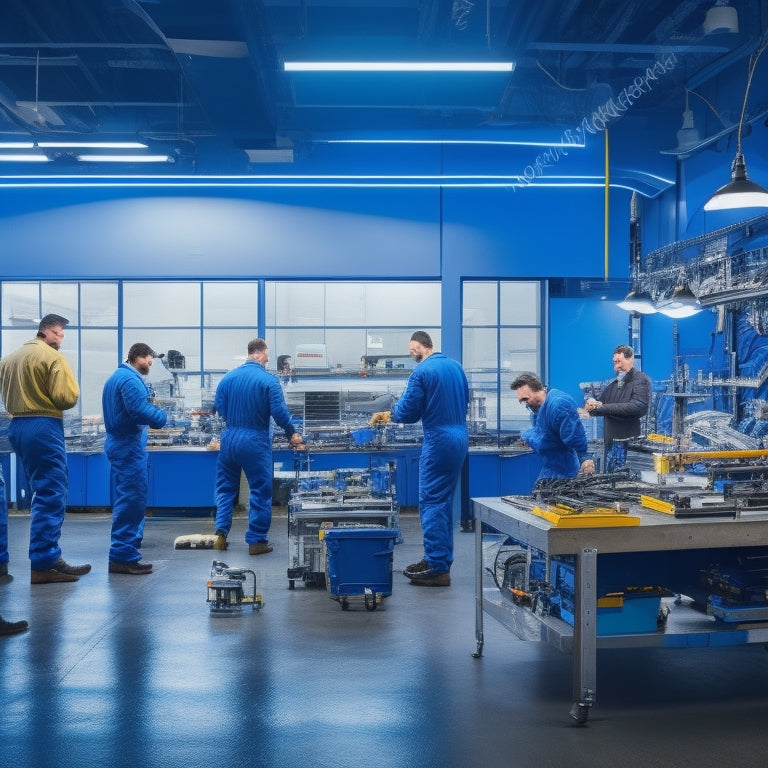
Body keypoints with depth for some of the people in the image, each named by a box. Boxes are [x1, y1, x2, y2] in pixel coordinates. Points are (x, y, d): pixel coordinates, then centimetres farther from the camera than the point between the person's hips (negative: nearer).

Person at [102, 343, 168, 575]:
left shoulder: (116, 377, 17)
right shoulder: (131, 379, -16)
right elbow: (140, 411, -26)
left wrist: (152, 412, 8)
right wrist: (162, 416, -9)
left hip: (118, 442, 11)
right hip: (129, 445, -11)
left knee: (125, 498, 18)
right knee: (132, 499, -8)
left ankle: (128, 541, 28)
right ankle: (123, 556, -8)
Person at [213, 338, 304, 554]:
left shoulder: (229, 377, 2)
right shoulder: (268, 380, -11)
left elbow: (218, 407, 4)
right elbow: (279, 412, -14)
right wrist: (292, 434, 2)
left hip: (229, 438, 4)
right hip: (255, 441, -4)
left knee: (226, 487, 17)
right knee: (260, 490, 6)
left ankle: (221, 532, 11)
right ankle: (256, 540, 8)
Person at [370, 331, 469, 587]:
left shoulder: (422, 372, -11)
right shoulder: (456, 366, 11)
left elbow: (407, 412, -8)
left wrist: (387, 415, 10)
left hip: (439, 440, -8)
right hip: (460, 438, 8)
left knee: (431, 502, -4)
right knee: (445, 501, 15)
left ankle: (437, 568, -6)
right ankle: (442, 559, 21)